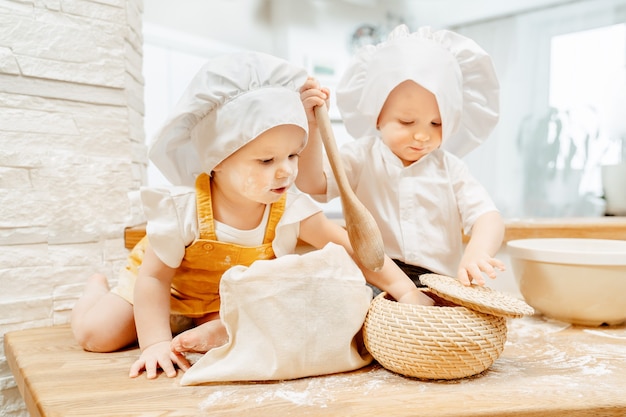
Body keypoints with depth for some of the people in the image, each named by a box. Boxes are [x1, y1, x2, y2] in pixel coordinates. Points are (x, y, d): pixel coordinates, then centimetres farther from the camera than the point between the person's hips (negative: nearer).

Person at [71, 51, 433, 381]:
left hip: (231, 298, 2)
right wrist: (156, 343, -32)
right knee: (97, 334, -4)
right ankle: (98, 286, 27)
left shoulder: (291, 209, -26)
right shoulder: (183, 209, -35)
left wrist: (404, 288, -28)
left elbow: (350, 246, -22)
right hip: (167, 285, -1)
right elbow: (154, 277, -27)